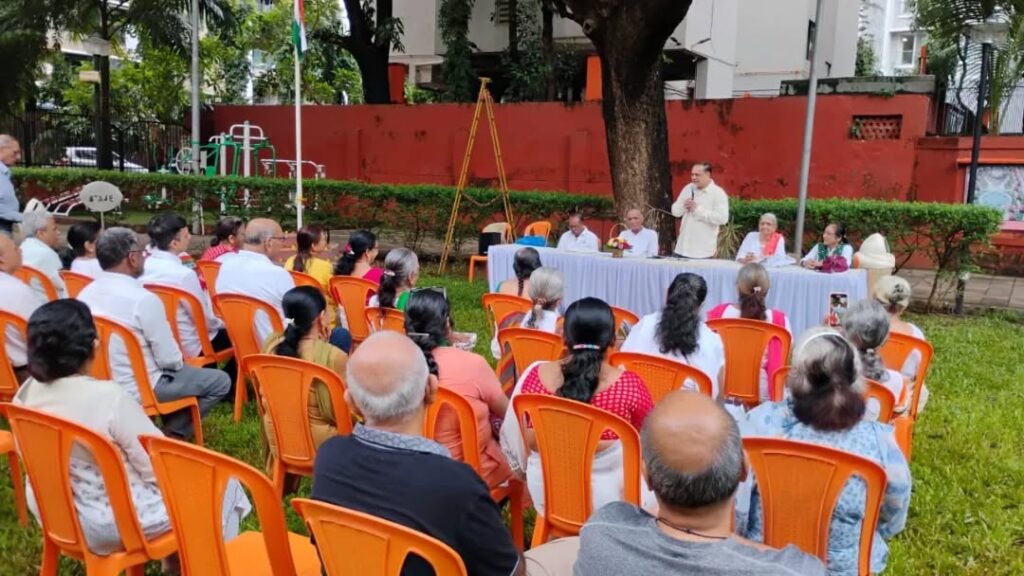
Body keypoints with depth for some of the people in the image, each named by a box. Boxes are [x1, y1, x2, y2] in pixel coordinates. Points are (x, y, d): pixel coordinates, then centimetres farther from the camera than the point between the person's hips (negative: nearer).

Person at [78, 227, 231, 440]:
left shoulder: (85, 294, 0)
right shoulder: (144, 299, -24)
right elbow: (169, 359, -20)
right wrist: (181, 360, 4)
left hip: (101, 383, 8)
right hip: (138, 388, -8)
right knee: (220, 381, 3)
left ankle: (170, 430, 23)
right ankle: (172, 433, 9)